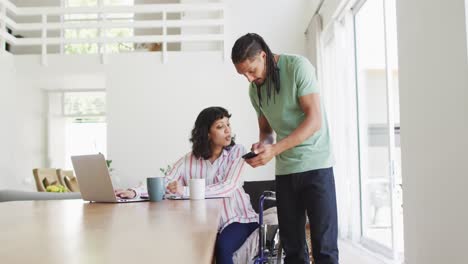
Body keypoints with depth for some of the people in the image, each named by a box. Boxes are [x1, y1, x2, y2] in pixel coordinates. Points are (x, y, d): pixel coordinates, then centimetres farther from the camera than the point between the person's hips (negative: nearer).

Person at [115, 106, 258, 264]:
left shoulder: (237, 151, -7)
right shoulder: (188, 160, -1)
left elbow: (228, 187, -21)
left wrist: (186, 191, -31)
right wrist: (134, 192, -29)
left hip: (238, 219, -2)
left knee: (221, 246, -30)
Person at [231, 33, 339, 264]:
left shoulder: (297, 66, -10)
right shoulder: (254, 89, 9)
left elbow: (314, 119, -16)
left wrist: (274, 150, -22)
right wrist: (262, 145, -7)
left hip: (315, 165, -5)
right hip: (284, 170, 5)